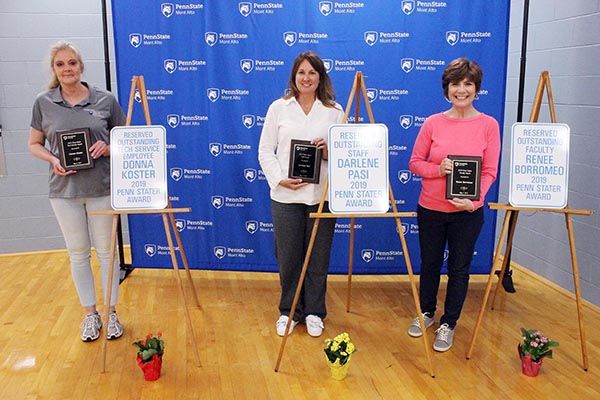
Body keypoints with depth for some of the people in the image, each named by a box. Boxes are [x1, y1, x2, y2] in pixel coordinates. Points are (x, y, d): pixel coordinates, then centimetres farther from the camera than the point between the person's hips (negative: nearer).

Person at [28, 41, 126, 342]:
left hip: (102, 188, -1)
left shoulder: (105, 100, -2)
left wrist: (107, 148, -15)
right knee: (78, 254, 10)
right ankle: (90, 314, 26)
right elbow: (34, 144, 9)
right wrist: (53, 159, -11)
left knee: (106, 251, 8)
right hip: (64, 190, 1)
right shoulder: (44, 103, 1)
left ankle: (112, 313, 23)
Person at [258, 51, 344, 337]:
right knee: (288, 257, 8)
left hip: (322, 195, 1)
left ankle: (314, 313, 26)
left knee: (318, 257, 8)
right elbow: (265, 150, 3)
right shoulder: (278, 107, 5)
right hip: (285, 195, 0)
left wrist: (329, 152, -14)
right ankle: (288, 312, 27)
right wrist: (280, 179, -11)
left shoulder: (334, 111, 6)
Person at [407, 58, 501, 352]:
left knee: (459, 268, 11)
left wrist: (474, 199, -21)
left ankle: (448, 323, 31)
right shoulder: (432, 123, -4)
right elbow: (415, 162, 1)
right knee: (430, 264, 17)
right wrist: (439, 169, -18)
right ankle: (426, 312, 41)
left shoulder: (488, 125, -6)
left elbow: (490, 171, -5)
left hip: (468, 212, -1)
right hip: (431, 209, 1)